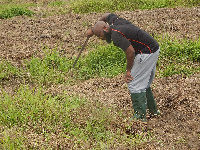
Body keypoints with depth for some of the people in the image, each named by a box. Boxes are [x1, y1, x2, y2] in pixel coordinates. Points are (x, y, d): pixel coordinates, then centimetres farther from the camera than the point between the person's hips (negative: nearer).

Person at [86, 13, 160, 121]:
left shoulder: (116, 35, -21)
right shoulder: (113, 19, 7)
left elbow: (131, 52, -22)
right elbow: (106, 15, 31)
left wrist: (128, 70, -9)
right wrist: (93, 30, 37)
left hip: (146, 53, -10)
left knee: (134, 84, -7)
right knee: (144, 83, 19)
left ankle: (140, 116, -6)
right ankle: (153, 111, 27)